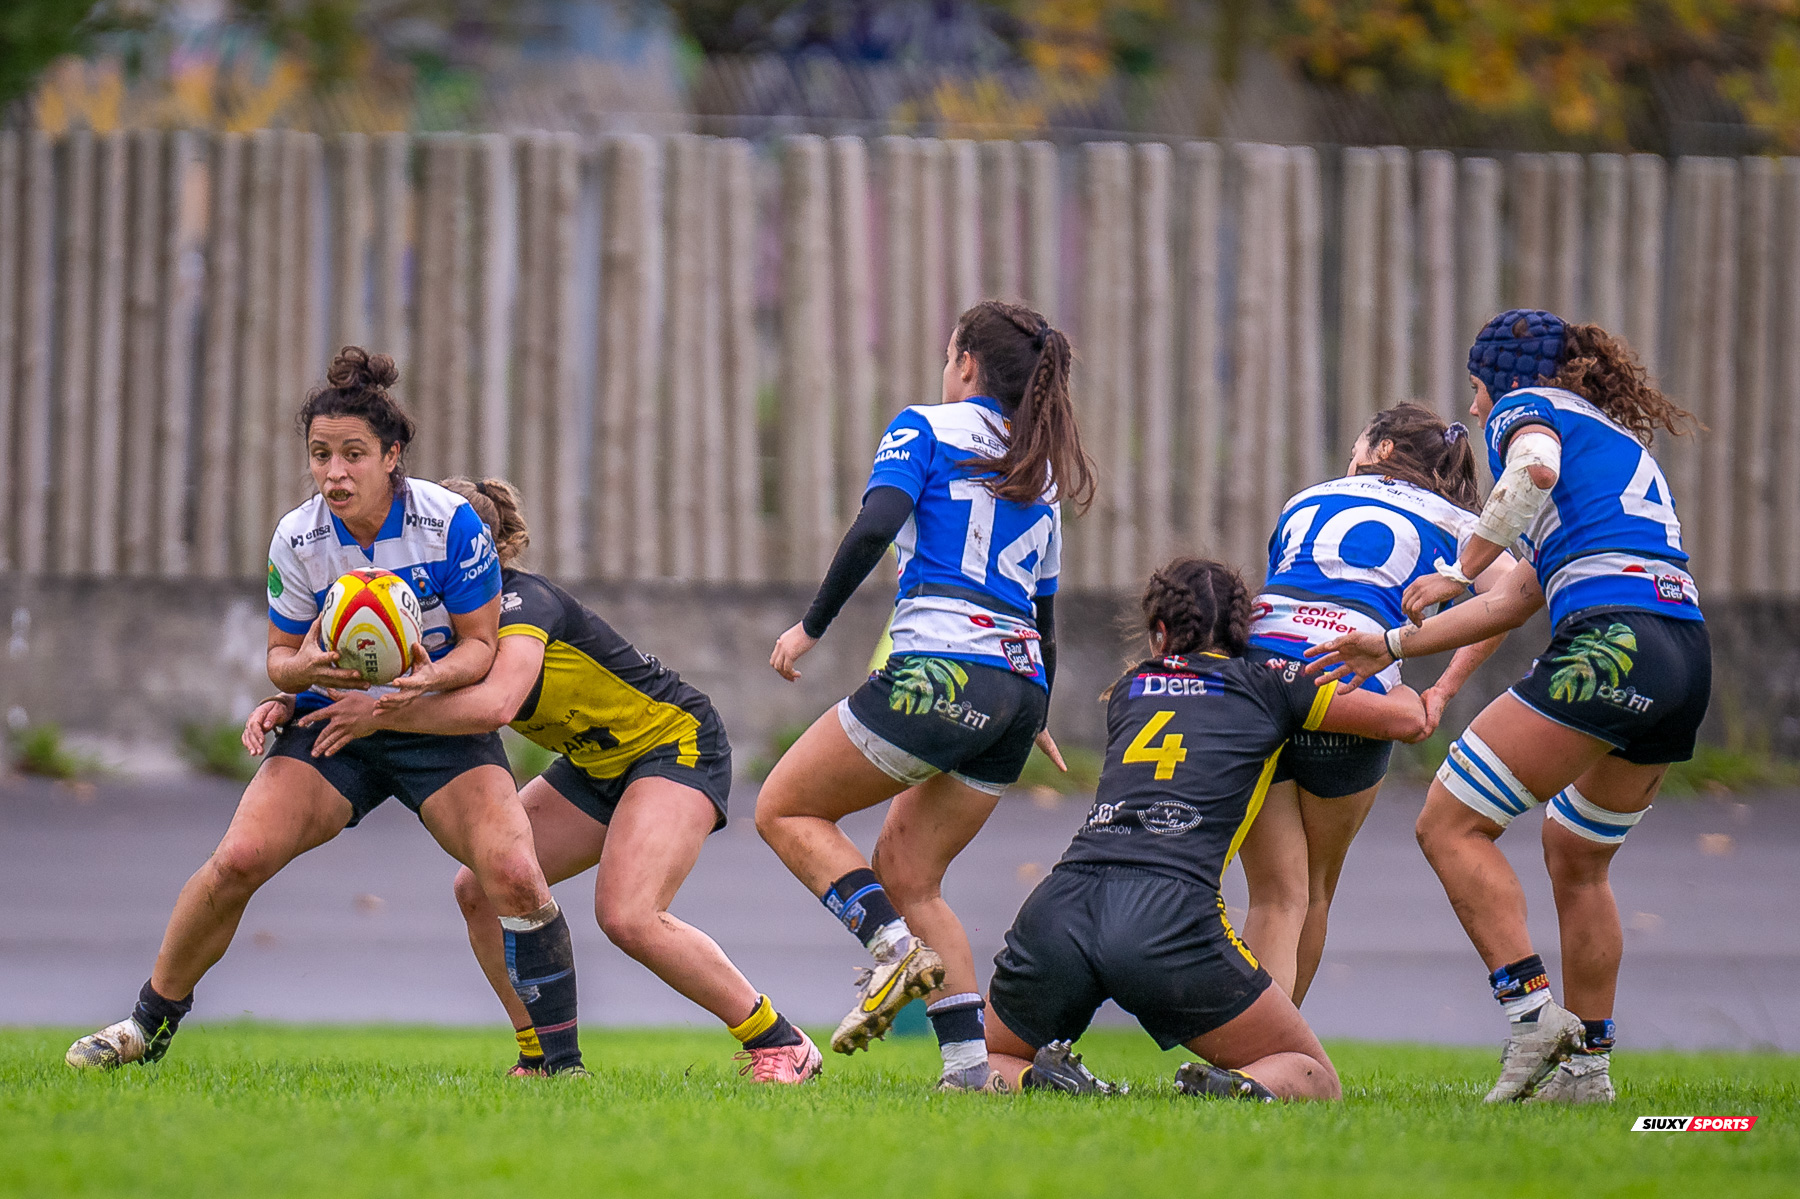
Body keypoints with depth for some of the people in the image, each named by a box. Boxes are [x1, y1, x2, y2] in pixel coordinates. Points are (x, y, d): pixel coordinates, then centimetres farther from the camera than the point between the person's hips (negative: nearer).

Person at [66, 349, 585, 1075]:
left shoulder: (451, 523, -18)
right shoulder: (297, 539, -11)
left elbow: (481, 644, -10)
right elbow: (280, 657, 0)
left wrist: (435, 675, -32)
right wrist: (304, 667, -24)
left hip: (440, 723, -2)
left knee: (513, 874, -23)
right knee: (237, 860, -17)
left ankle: (561, 1062, -10)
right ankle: (150, 1026, 3)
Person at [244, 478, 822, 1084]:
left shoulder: (524, 603, -28)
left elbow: (496, 703, -46)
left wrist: (380, 714, -41)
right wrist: (287, 704, -19)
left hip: (676, 743, -9)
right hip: (597, 764, 9)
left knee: (627, 916, -26)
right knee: (479, 888, -5)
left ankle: (778, 1043, -13)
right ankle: (543, 1061, 5)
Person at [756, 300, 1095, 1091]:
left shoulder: (926, 430, 3)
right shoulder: (1041, 475, 22)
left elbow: (875, 526, -13)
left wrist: (812, 625, -6)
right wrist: (1036, 718, 38)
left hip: (939, 669, -7)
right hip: (1018, 686, 7)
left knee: (785, 808, 6)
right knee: (907, 874, 12)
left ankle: (894, 947, -14)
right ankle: (969, 1062, -1)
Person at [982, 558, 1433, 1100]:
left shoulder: (1128, 688, 28)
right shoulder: (1265, 681, 18)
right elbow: (1407, 718, 25)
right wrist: (1407, 693, 49)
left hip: (1057, 909, 3)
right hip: (1170, 915, -3)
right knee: (1314, 1078, 13)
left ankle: (1037, 1082, -10)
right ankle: (1238, 1090, -21)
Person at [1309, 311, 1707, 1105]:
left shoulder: (1528, 407, 10)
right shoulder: (1617, 439, 34)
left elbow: (1535, 470, -17)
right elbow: (1520, 600, 33)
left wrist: (1460, 574, -11)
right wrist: (1394, 646, 34)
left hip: (1610, 643, -9)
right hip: (1687, 651, 9)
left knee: (1449, 826, -5)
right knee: (1574, 858, 24)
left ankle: (1530, 1008, -17)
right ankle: (1587, 1061, 23)